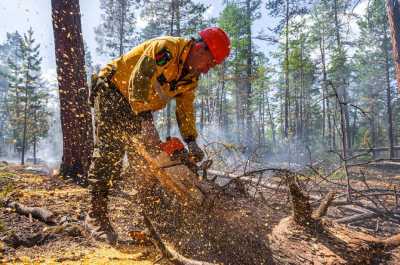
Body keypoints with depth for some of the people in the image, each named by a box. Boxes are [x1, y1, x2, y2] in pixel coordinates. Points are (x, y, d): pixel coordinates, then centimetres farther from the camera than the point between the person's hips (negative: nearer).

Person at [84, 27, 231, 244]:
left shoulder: (191, 76, 0)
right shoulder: (166, 48, -26)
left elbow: (185, 108, 0)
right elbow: (139, 82, -34)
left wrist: (192, 143, -10)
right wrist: (145, 122, -40)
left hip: (139, 104, 8)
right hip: (112, 91, -7)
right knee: (110, 149, -17)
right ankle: (96, 216, -12)